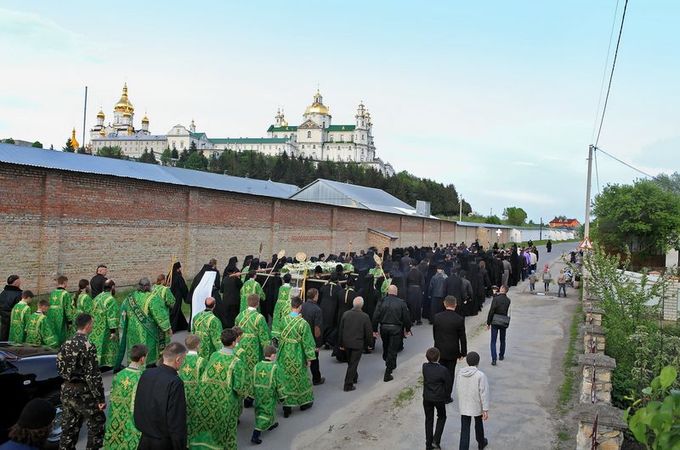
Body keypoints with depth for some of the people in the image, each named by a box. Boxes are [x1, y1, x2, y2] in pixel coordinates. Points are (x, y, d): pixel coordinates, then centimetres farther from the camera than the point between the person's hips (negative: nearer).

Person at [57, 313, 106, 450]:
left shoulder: (66, 344, 3)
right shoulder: (88, 346, -19)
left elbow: (60, 368, 10)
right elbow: (93, 375, -20)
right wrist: (100, 398, -15)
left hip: (66, 389, 7)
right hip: (82, 392, -7)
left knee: (69, 426, 17)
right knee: (97, 422, 9)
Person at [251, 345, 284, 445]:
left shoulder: (257, 366, -4)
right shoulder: (275, 367, -17)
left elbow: (253, 382, 5)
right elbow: (278, 384, -12)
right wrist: (281, 396, 1)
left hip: (258, 395, 5)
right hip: (270, 395, -5)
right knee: (266, 414, 3)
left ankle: (270, 425, 47)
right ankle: (255, 435, -3)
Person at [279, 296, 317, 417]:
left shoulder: (284, 320, -8)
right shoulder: (303, 323, -21)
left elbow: (280, 337, 5)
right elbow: (307, 342, -14)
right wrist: (309, 357, -5)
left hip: (284, 355, 4)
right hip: (297, 356, -4)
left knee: (286, 379, 13)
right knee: (301, 378, 16)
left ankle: (287, 406, 15)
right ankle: (304, 402, 32)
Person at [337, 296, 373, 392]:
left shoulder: (345, 314, -5)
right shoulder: (365, 317, -14)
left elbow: (340, 330, 1)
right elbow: (368, 333, -8)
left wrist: (341, 344, 11)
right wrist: (368, 344, 8)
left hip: (347, 343, 4)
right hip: (358, 344, -4)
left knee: (350, 363, 23)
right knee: (353, 364, 3)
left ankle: (354, 377, 42)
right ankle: (348, 385, 4)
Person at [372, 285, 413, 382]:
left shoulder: (382, 302, -4)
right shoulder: (401, 303, -7)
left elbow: (376, 317, -4)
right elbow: (406, 317, -2)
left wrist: (374, 330, 4)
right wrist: (407, 329, 12)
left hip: (384, 328, 2)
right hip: (396, 328, -2)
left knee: (386, 347, 23)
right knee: (392, 350, 3)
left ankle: (388, 364, 43)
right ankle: (387, 374, 1)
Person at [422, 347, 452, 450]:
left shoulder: (424, 367, -13)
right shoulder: (443, 370, -22)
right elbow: (449, 384, -12)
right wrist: (447, 397, 6)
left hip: (427, 398, 3)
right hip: (439, 398, -3)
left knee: (429, 419, 17)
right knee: (441, 417, 21)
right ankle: (436, 440, 9)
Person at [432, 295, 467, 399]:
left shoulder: (437, 317, -8)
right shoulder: (459, 319, -15)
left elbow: (434, 333, 3)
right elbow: (462, 338, -9)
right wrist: (463, 352, 2)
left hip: (440, 350, 2)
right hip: (452, 351, -2)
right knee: (450, 374, 10)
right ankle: (447, 397, 17)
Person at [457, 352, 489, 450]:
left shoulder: (460, 374, -6)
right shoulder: (480, 375, -20)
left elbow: (457, 390, 5)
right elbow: (484, 393, -18)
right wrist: (485, 410, -13)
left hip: (464, 407, 2)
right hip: (477, 406, -2)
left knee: (465, 429, 5)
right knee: (478, 424, 23)